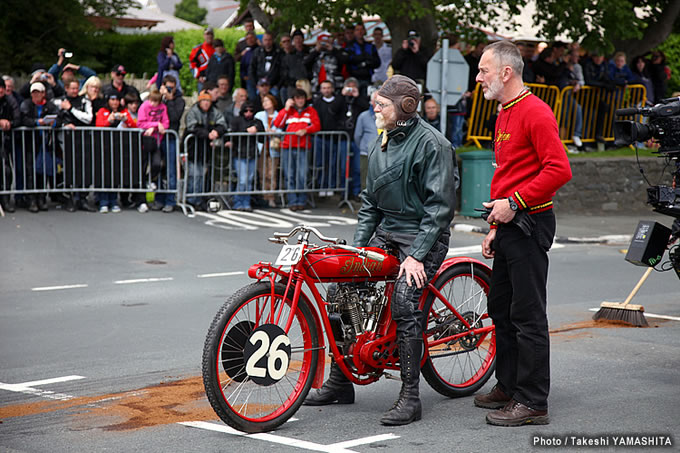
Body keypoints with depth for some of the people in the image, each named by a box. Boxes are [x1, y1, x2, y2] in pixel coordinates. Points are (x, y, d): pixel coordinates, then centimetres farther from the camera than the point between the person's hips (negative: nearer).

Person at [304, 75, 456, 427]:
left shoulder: (431, 144, -13)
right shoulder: (380, 144, 11)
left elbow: (440, 206, -17)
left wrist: (416, 255, -22)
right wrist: (359, 245, 5)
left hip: (423, 236, -8)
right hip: (386, 232, 8)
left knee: (404, 300, -26)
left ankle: (410, 398, -16)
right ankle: (339, 381, 8)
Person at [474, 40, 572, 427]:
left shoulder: (535, 112, -14)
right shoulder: (505, 114, 18)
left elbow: (559, 169, -22)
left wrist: (514, 203, -21)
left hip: (529, 223, -10)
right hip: (509, 226, 10)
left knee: (528, 315, -7)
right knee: (501, 309, 16)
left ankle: (534, 402, -2)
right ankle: (508, 387, 27)